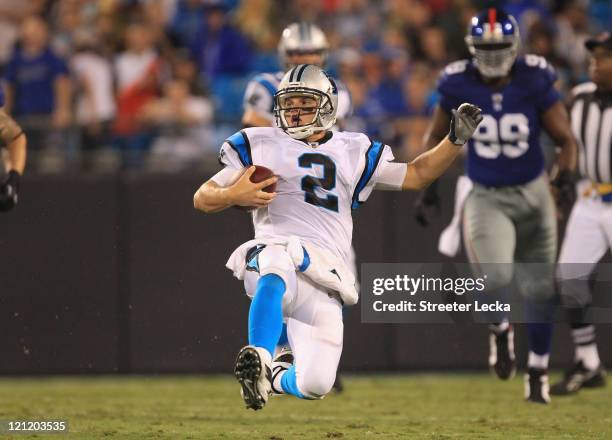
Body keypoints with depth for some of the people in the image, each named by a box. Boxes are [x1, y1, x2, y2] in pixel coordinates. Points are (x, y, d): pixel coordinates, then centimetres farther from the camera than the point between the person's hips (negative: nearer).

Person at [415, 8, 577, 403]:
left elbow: (565, 139, -4)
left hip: (532, 194, 1)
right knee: (495, 278, -23)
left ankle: (538, 371, 26)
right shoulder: (459, 86, -9)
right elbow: (437, 138, 9)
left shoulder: (535, 82, -11)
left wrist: (565, 177, -21)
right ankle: (501, 330, 11)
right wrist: (429, 186, 3)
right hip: (486, 197, -1)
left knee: (539, 289, 8)